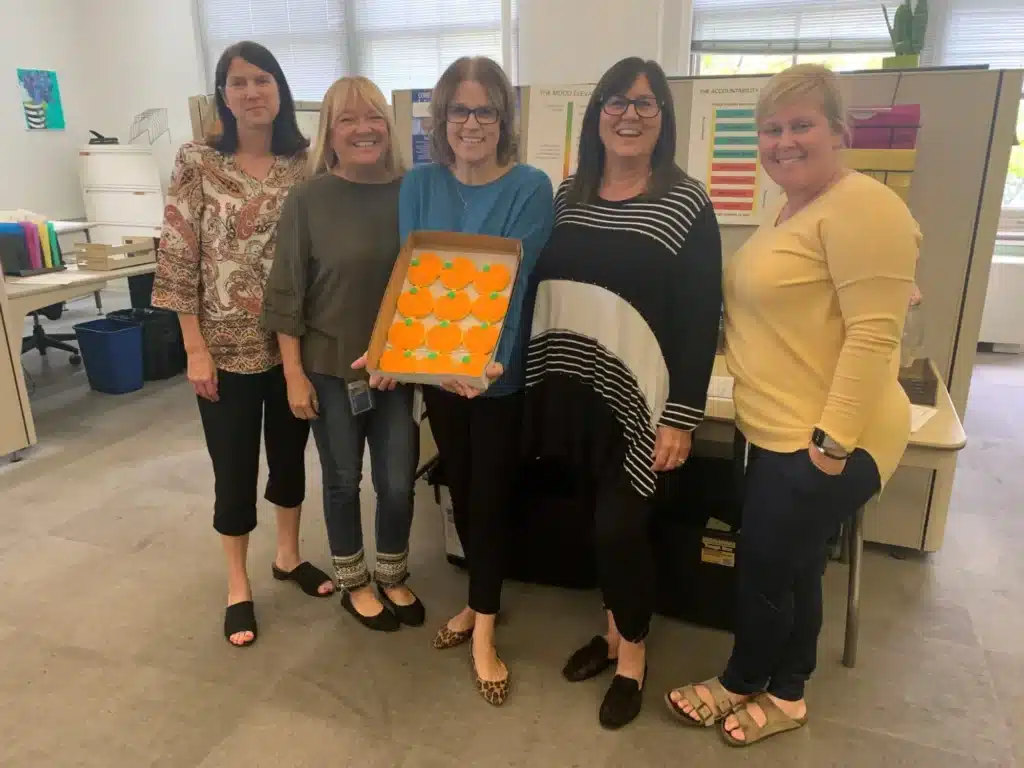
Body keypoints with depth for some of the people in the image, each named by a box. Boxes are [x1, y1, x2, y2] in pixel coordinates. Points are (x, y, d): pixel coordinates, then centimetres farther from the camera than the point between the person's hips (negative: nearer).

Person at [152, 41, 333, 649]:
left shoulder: (305, 163, 1)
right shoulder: (198, 163, -5)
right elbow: (178, 259, -6)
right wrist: (195, 348, -10)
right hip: (228, 346, -2)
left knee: (291, 452, 17)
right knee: (235, 468, 8)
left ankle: (289, 555, 39)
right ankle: (238, 584, 27)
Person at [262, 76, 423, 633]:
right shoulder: (308, 199, -8)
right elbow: (285, 295, -6)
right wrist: (294, 374, -8)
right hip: (330, 366, -2)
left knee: (398, 482, 8)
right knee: (343, 479, 12)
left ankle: (392, 577, 34)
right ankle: (354, 584, 34)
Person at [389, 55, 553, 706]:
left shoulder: (530, 187, -11)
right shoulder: (420, 185, 0)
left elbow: (512, 281, -20)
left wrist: (485, 358, -35)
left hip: (502, 371, -4)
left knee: (490, 494, 5)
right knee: (460, 489, 17)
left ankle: (484, 631, 24)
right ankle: (484, 599, 40)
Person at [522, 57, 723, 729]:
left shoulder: (687, 204, -6)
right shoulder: (566, 195, 8)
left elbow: (702, 318, -8)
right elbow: (537, 287, 11)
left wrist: (682, 417, -12)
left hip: (635, 396, -4)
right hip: (565, 388, 4)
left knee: (622, 526, 0)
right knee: (598, 521, 13)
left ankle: (633, 651, 26)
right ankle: (615, 626, 37)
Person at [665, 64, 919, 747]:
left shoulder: (861, 207, -18)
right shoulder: (793, 210, 13)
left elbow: (874, 335, -24)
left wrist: (832, 442, -24)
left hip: (822, 444, -9)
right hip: (779, 434, 10)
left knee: (764, 566, 6)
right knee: (793, 567, 20)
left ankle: (742, 685, 32)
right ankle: (784, 693, 39)